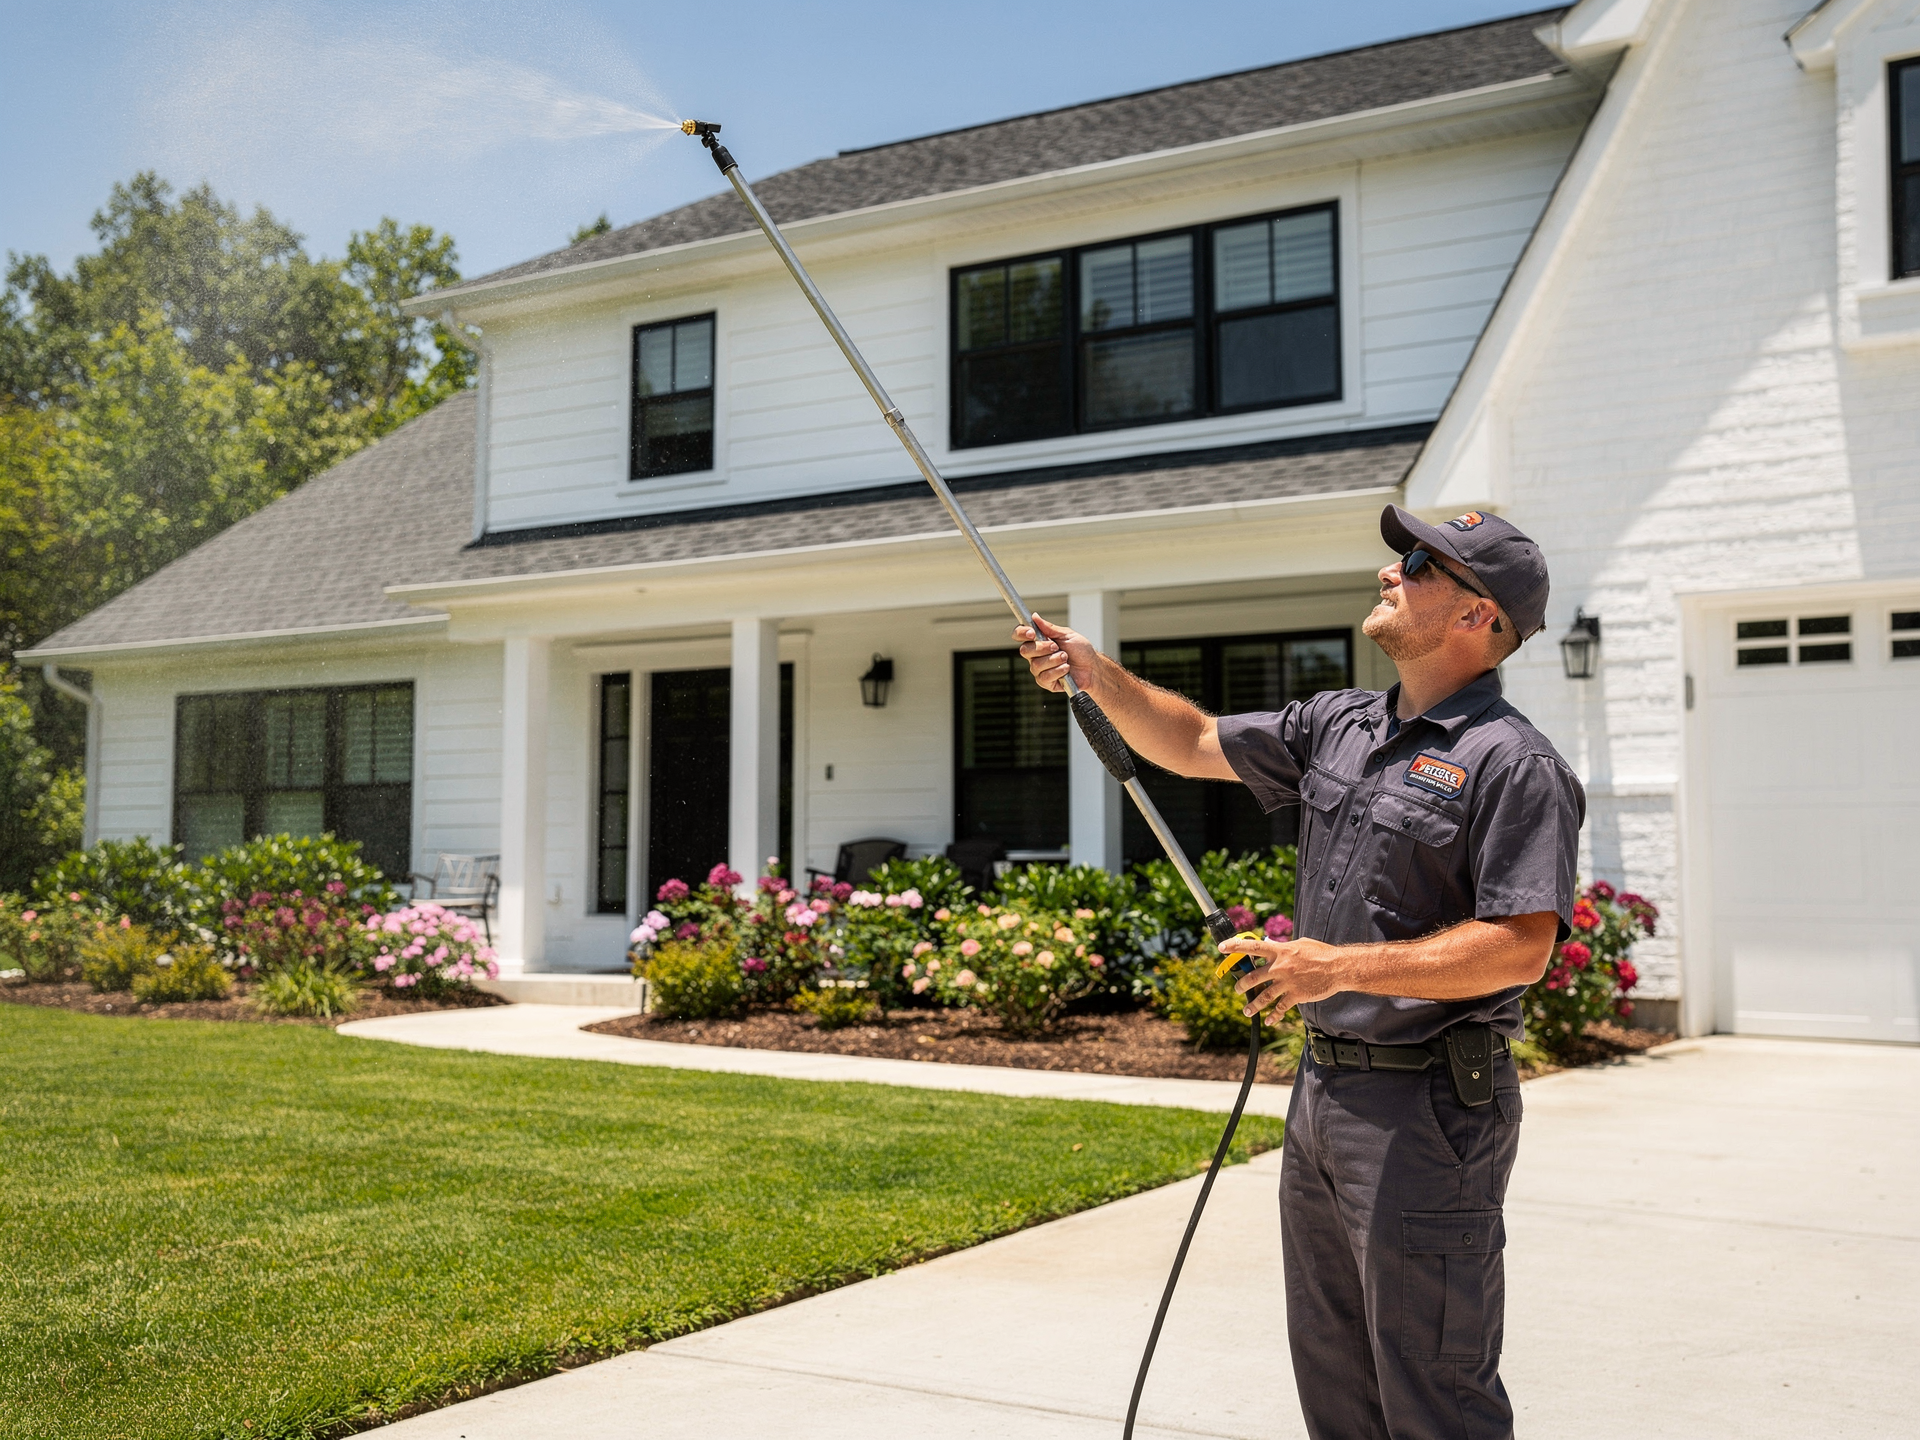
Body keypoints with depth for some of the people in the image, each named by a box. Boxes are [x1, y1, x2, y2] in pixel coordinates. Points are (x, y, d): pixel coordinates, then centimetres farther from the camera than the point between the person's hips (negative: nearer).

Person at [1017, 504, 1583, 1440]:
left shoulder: (1512, 764, -14)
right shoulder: (1338, 725, 11)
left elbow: (1522, 946, -22)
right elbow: (1194, 745, 19)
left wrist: (1342, 965, -25)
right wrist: (1099, 676, 5)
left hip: (1429, 1109, -8)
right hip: (1323, 1086, 9)